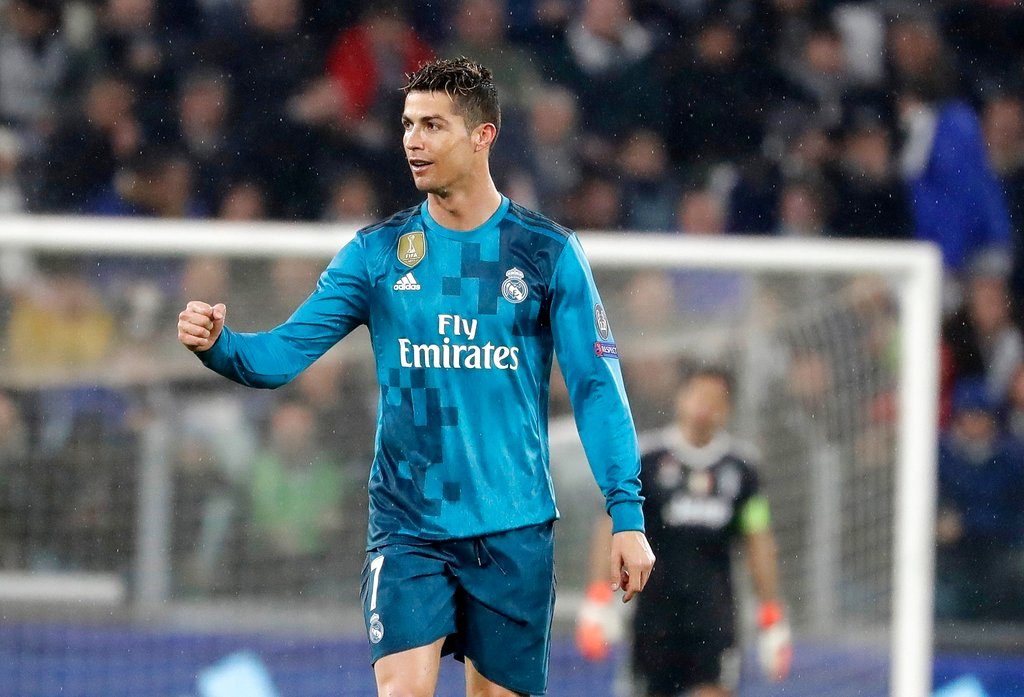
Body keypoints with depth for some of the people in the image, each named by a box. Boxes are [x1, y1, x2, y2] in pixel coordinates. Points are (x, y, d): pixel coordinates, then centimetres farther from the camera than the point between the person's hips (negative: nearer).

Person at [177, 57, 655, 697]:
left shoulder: (549, 253, 0)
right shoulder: (377, 253, 4)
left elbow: (597, 387, -1)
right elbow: (283, 353, 0)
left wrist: (627, 512, -8)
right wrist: (218, 344, -22)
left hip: (514, 532, 0)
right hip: (408, 528, 0)